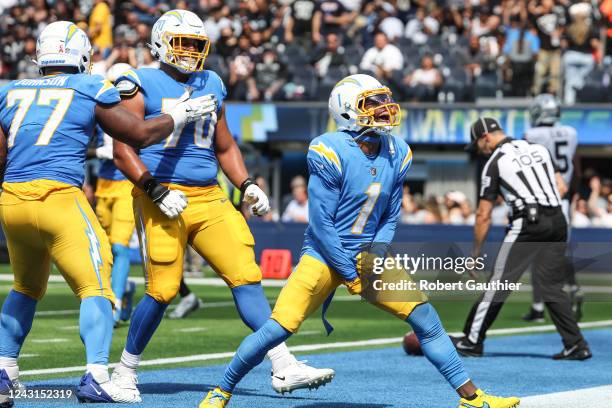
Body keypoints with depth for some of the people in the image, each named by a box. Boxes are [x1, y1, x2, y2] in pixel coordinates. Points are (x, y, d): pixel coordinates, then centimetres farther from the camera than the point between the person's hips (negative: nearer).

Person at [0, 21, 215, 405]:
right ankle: (96, 376, -21)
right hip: (58, 197, -5)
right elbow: (141, 134, 8)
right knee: (95, 287, -5)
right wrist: (180, 114, 23)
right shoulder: (91, 90, 5)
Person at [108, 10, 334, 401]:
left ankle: (284, 368, -7)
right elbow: (123, 149, -8)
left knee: (247, 276, -4)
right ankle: (125, 371, 12)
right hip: (163, 199, -5)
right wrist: (156, 189, -18)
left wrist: (247, 185, 12)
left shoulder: (211, 86, 17)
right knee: (163, 290, -7)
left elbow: (225, 147, 26)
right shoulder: (143, 85, -2)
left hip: (209, 199, 6)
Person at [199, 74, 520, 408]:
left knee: (425, 318, -5)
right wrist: (351, 276, -13)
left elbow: (389, 219, 6)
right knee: (278, 328, -13)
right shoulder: (329, 153, -19)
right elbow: (321, 224, -17)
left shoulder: (398, 154, -1)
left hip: (369, 255, 5)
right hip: (325, 255, -5)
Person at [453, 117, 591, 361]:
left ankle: (472, 341, 4)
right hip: (558, 222, 6)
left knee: (499, 283, 0)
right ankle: (576, 345, 4)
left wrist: (475, 252, 8)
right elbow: (561, 188, 13)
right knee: (553, 287, 11)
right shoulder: (539, 149, 16)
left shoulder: (494, 163, 0)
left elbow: (484, 215, 1)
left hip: (527, 225, -6)